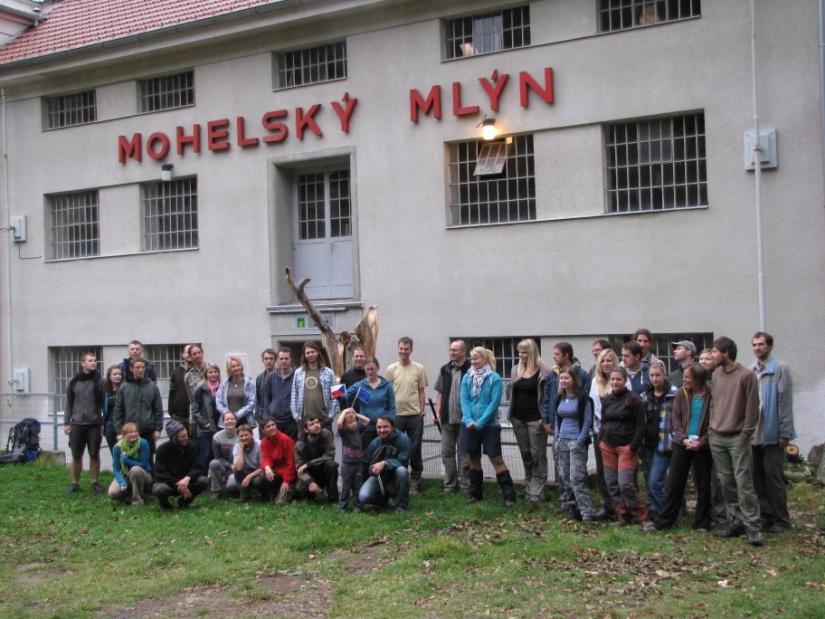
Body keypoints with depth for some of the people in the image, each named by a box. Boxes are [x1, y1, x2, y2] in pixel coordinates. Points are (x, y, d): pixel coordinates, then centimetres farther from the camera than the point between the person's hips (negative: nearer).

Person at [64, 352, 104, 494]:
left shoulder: (99, 381, 1)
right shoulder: (74, 382, 6)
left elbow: (105, 403, 0)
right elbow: (69, 403, 9)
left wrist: (104, 423, -5)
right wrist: (66, 423, 4)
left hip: (94, 425, -1)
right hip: (77, 424, 1)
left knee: (94, 455, 3)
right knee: (76, 456, 6)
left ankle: (95, 482, 15)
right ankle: (75, 483, 17)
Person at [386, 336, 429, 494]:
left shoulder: (419, 368, 1)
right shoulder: (391, 369, 2)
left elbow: (421, 392, 5)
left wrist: (421, 412, 1)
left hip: (414, 414, 0)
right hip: (396, 414, 1)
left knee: (415, 448, 6)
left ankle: (416, 477, 18)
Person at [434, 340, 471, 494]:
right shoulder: (445, 369, 9)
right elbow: (440, 392, 14)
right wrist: (438, 411, 5)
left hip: (464, 419, -5)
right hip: (447, 418, 5)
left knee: (464, 453, 4)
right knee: (447, 453, 10)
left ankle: (465, 485, 13)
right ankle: (450, 485, 19)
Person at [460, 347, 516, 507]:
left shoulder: (494, 378, -6)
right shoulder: (467, 377, 4)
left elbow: (494, 403, -12)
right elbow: (464, 401, 0)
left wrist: (480, 422, -17)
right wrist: (469, 420, -15)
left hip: (489, 425, -4)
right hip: (469, 425, 4)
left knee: (496, 459, -5)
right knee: (473, 458, 12)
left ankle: (509, 495, -2)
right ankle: (475, 493, 24)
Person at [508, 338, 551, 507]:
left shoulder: (543, 371, -9)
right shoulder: (516, 370, 8)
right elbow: (510, 391, 17)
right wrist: (511, 414, 10)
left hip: (536, 419, -6)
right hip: (519, 419, 6)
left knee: (537, 455, -2)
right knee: (525, 455, 13)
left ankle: (536, 493, 0)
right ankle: (529, 488, 22)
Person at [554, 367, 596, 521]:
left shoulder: (583, 398, -9)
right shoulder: (560, 398, 10)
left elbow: (588, 421, -9)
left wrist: (580, 442, -13)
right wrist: (557, 438, 9)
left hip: (577, 441, -7)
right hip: (562, 442, 7)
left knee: (577, 478, -12)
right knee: (564, 477, 9)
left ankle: (588, 513, -10)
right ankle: (570, 509, 19)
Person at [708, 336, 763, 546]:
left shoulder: (746, 375, -9)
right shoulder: (716, 375, 10)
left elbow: (752, 408, -9)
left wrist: (745, 434, -10)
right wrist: (712, 426, 10)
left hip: (737, 438, -6)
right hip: (717, 438, 6)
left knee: (743, 482, -8)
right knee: (726, 482, 8)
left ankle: (752, 528, -5)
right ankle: (735, 522, 16)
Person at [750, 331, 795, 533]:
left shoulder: (780, 369, -7)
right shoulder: (750, 371, 9)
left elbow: (785, 402, -10)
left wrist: (785, 432, -13)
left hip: (772, 433, -5)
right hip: (753, 433, 6)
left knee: (773, 476, -2)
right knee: (757, 477, 10)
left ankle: (781, 519, 9)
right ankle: (765, 516, 20)